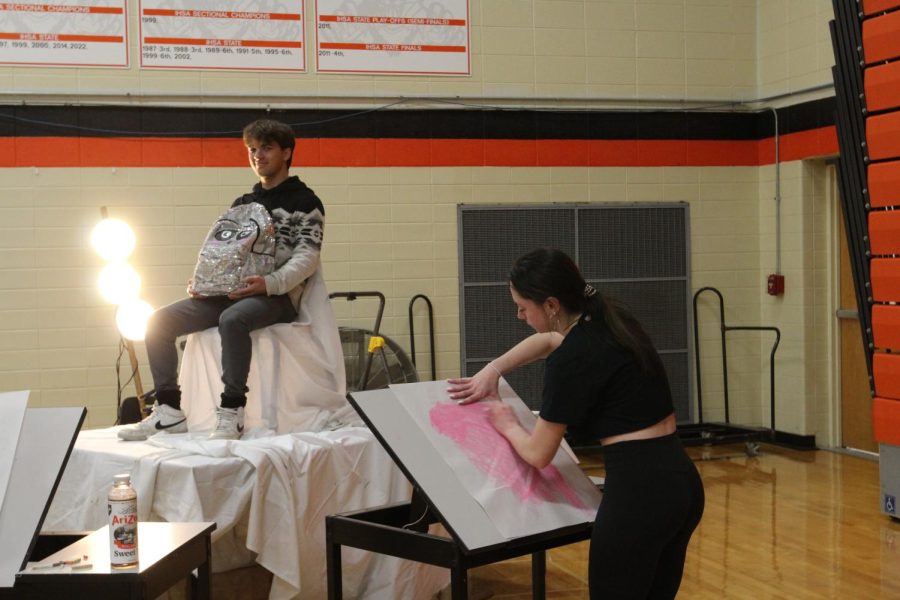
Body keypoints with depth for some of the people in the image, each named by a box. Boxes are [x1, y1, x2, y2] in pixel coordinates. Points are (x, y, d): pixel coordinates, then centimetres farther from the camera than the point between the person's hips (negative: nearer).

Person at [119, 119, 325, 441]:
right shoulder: (242, 204, 24)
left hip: (278, 296, -7)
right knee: (160, 321, -12)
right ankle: (169, 411, -12)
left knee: (232, 319, -40)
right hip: (230, 293, 7)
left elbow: (307, 257, -9)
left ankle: (231, 412, -32)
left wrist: (269, 284, -25)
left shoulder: (305, 202, 3)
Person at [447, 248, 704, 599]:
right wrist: (493, 369, 25)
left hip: (638, 490, -9)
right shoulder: (609, 319, 9)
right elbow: (549, 340, 33)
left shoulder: (572, 360, -15)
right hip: (680, 480, 9)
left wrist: (507, 425, 13)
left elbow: (538, 453, -6)